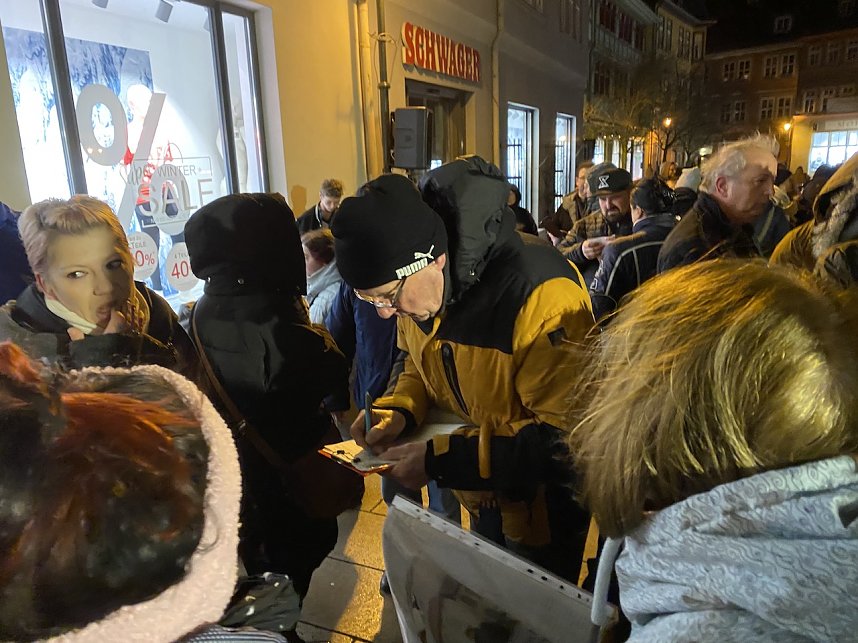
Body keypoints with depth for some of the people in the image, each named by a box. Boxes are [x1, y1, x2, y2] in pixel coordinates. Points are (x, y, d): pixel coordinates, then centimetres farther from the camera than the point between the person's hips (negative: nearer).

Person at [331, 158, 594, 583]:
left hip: (541, 508, -6)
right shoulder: (415, 285, -11)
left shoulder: (541, 295, -35)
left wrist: (441, 460, -33)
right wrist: (397, 410, -14)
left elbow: (565, 437, -32)